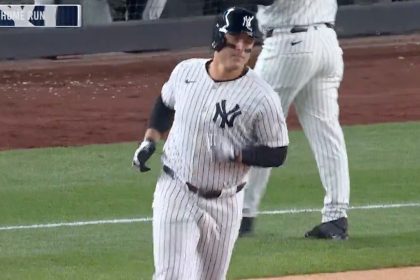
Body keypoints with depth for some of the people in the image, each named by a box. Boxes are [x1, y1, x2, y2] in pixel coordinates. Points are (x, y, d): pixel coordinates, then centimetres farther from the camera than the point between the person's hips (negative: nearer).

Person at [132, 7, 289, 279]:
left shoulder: (262, 97, -15)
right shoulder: (186, 72, -3)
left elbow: (277, 153, -10)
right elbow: (166, 103, 19)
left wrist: (236, 155, -25)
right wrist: (150, 140, 7)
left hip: (224, 203, -1)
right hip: (176, 195, 1)